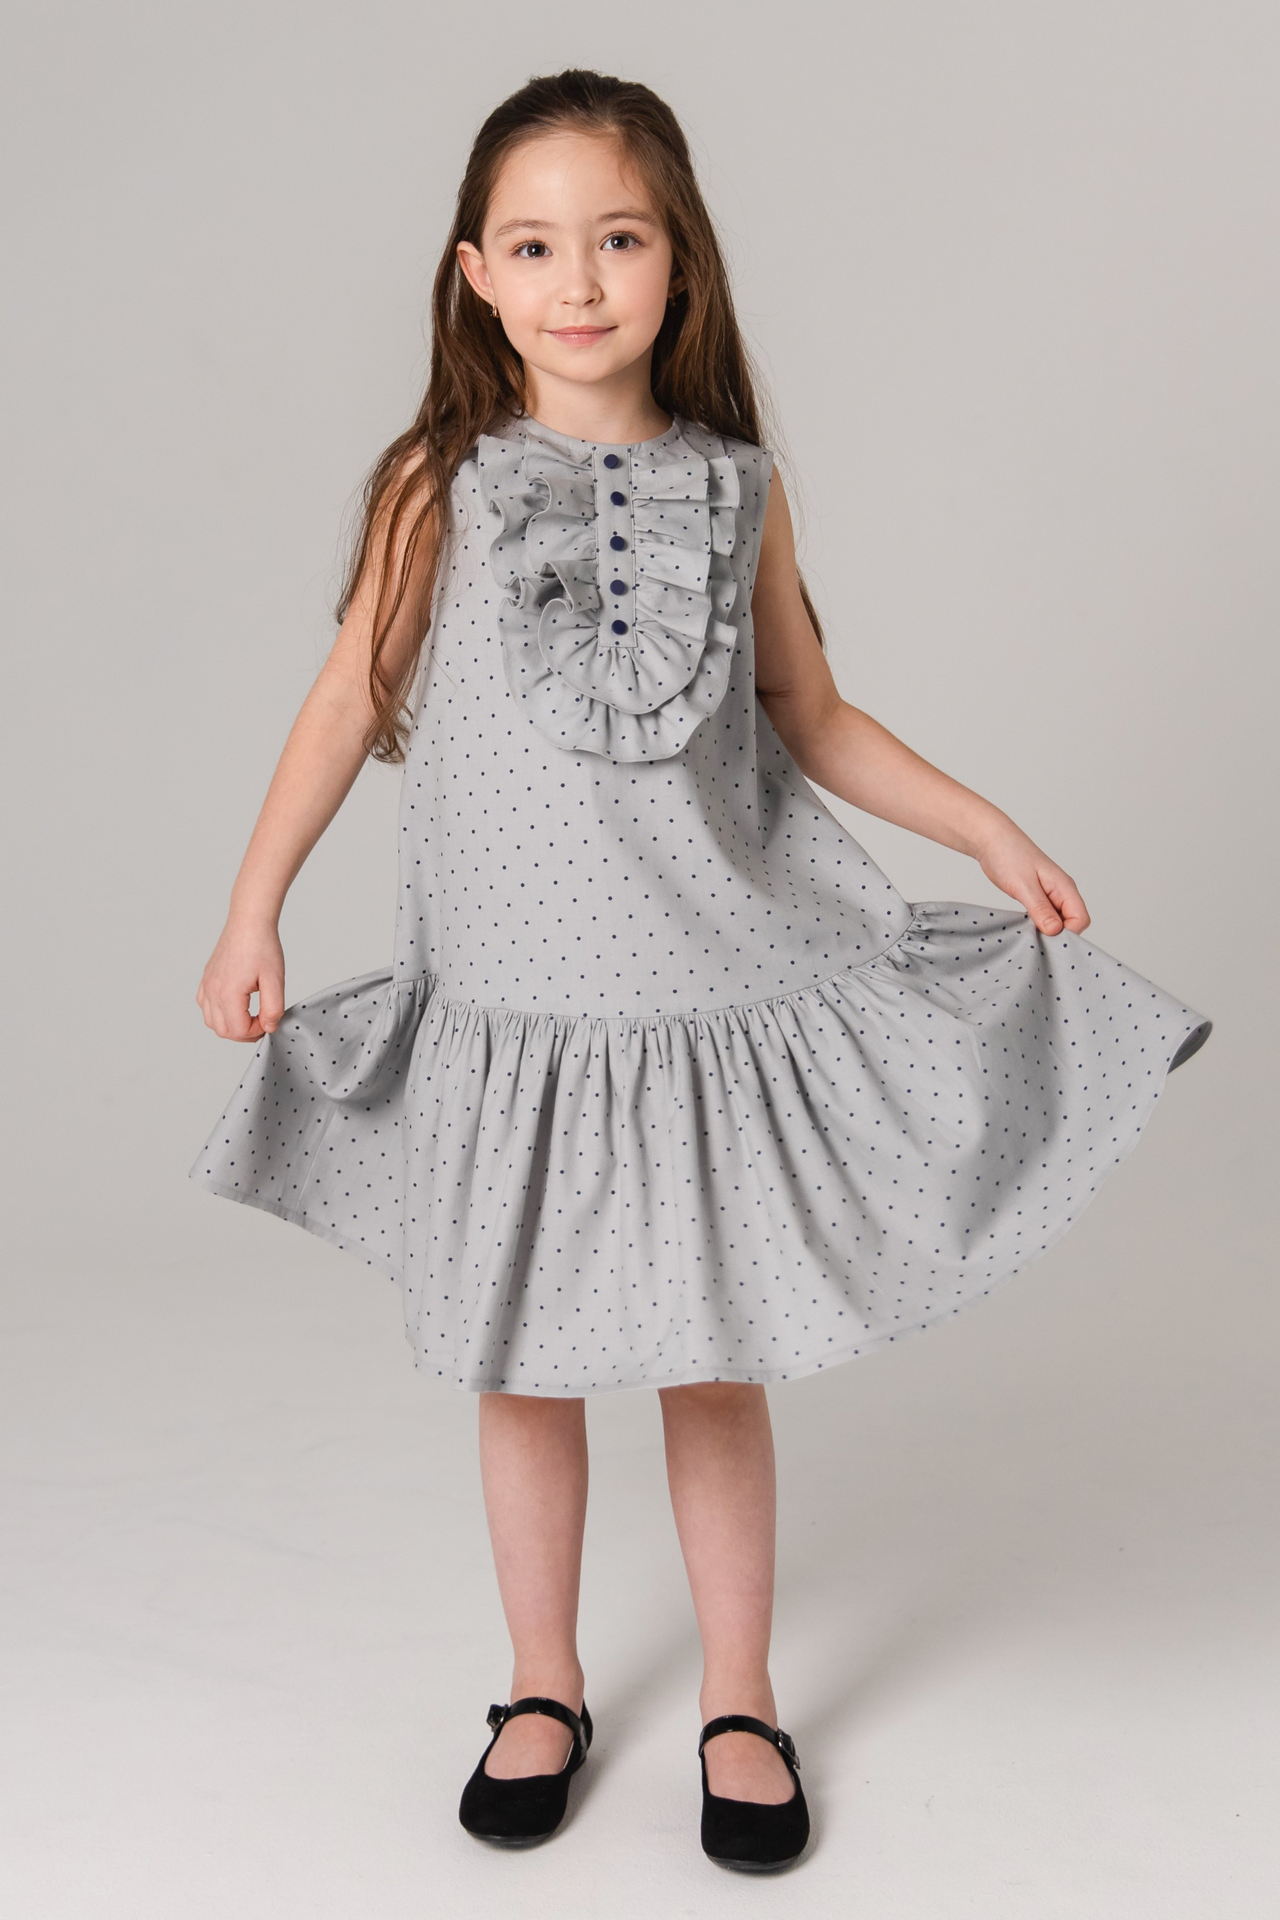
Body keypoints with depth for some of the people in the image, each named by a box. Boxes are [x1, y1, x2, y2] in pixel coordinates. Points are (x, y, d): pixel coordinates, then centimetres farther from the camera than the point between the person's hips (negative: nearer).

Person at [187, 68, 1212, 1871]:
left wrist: (989, 829, 7)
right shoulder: (438, 492, -5)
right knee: (522, 1367, 13)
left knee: (718, 1368, 10)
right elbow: (351, 700, 1)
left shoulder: (739, 489, 0)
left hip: (714, 1005, 1)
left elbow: (811, 714, 10)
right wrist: (253, 911, -3)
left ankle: (741, 1701, 30)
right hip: (508, 1014, 0)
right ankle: (545, 1685, 34)